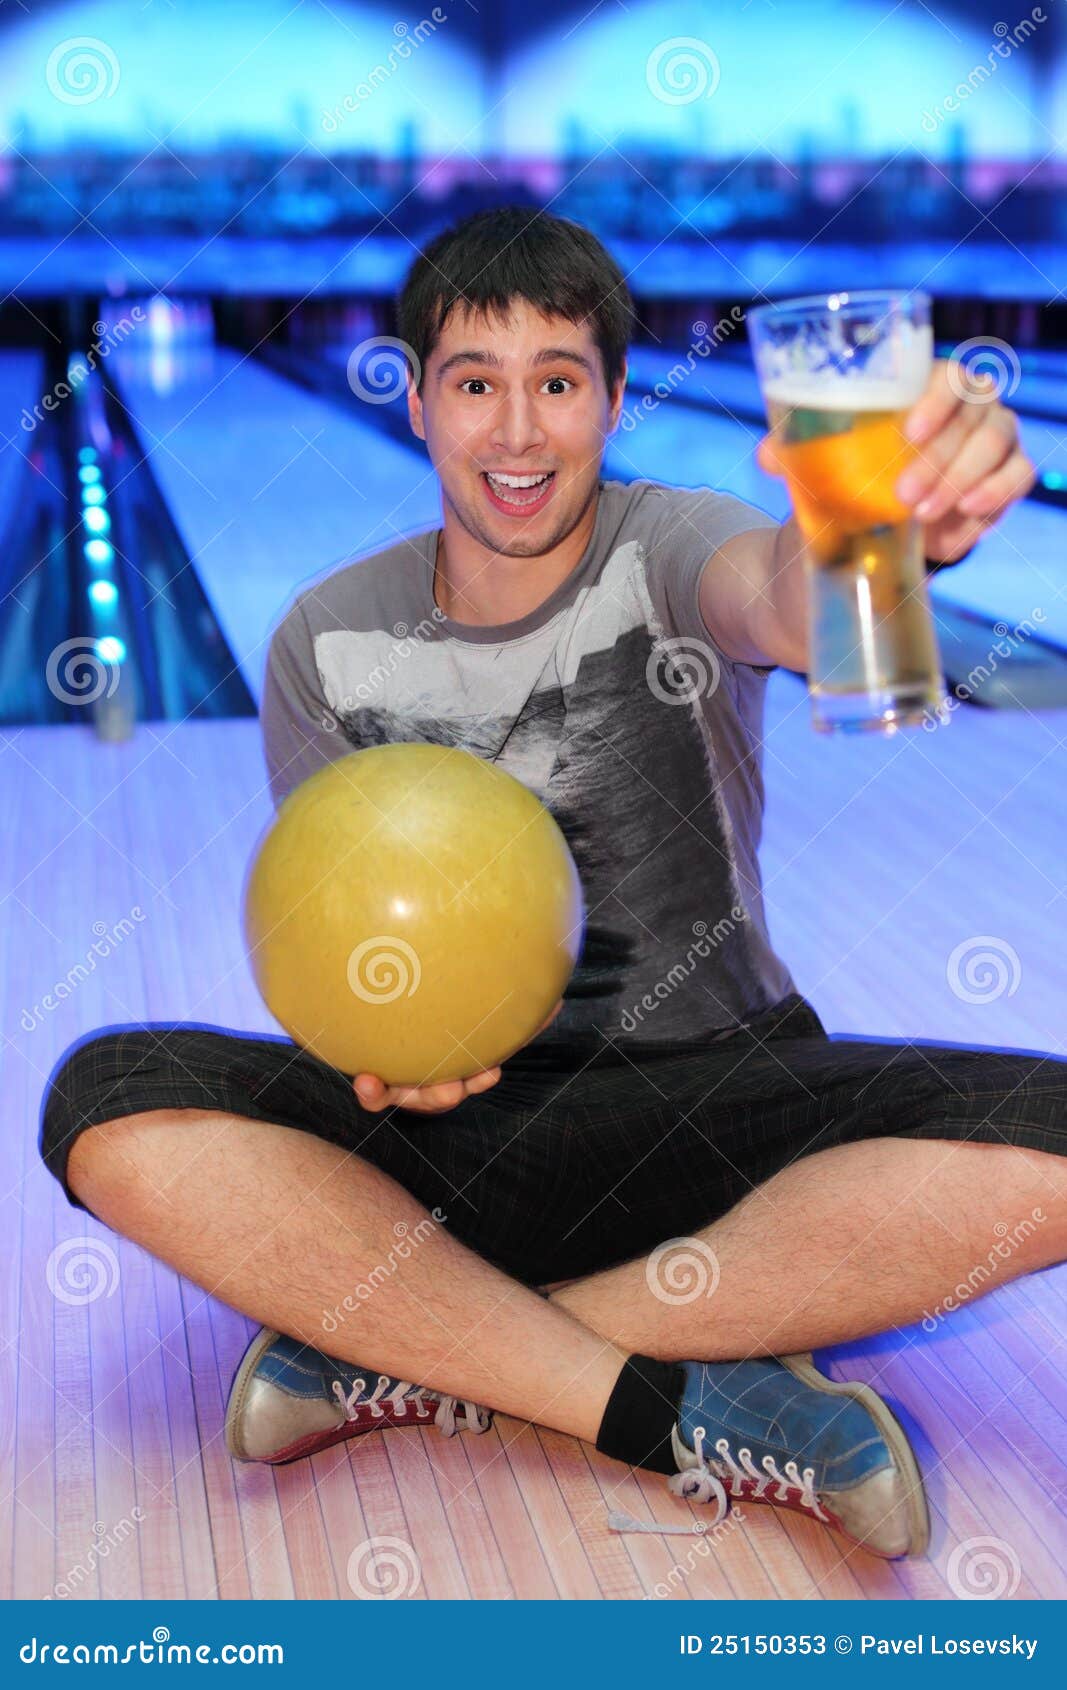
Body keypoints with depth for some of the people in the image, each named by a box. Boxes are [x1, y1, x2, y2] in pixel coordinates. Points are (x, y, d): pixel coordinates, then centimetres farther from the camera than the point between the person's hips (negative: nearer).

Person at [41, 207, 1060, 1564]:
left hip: (713, 1094, -1)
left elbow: (784, 600, -33)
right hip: (454, 1113, 1)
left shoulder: (664, 552, -8)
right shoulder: (328, 646, 0)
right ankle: (677, 1407, -25)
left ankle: (407, 1345, -24)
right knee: (109, 1106, -24)